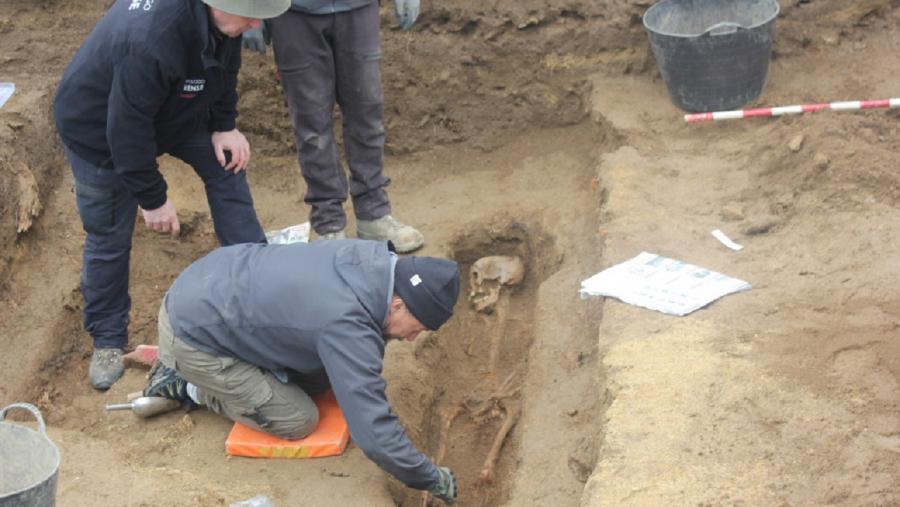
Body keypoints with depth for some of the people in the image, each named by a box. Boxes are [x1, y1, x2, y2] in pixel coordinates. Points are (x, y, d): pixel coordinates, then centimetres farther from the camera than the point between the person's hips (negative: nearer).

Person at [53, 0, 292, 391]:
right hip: (99, 126, -7)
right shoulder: (152, 39, -46)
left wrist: (224, 125, -4)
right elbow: (127, 128, -34)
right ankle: (107, 339, 21)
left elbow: (224, 63, 1)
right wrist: (153, 199, -22)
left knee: (226, 169, 3)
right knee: (109, 238, 3)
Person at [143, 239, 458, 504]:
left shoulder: (375, 259, -8)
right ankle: (188, 387, 7)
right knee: (298, 422, -7)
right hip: (193, 333, -8)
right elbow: (374, 433, -32)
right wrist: (435, 480, -19)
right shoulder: (347, 323, -33)